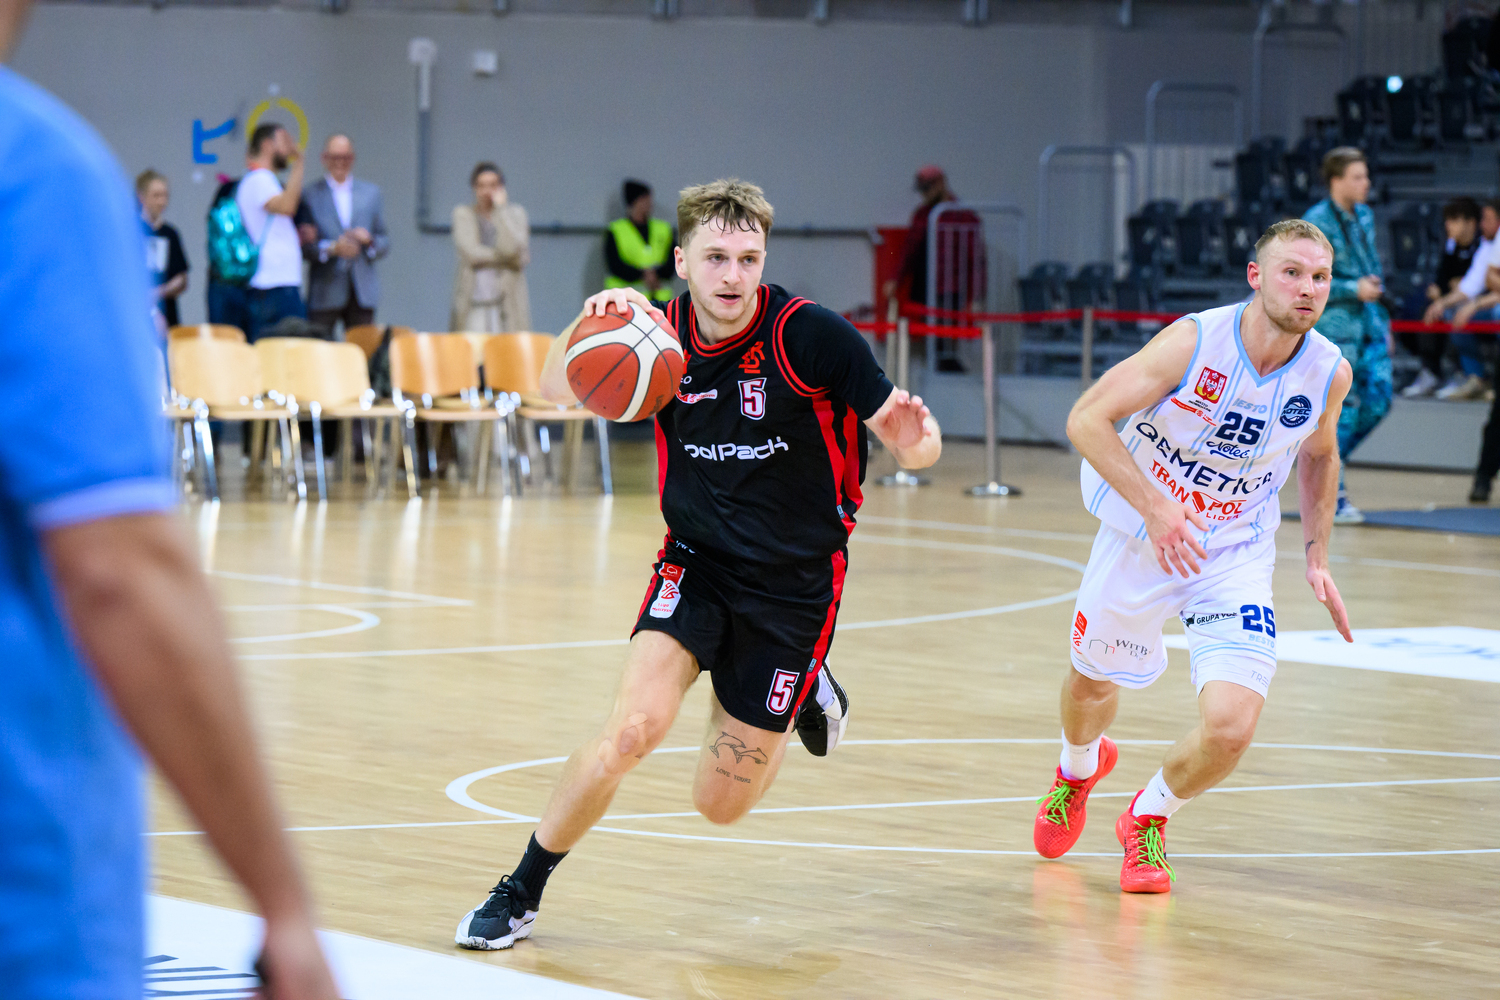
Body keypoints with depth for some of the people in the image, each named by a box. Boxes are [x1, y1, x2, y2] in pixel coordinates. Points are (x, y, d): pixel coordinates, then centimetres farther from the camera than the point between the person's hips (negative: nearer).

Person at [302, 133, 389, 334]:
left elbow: (385, 243, 15)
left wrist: (369, 240, -6)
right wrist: (332, 248, -17)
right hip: (325, 293, -3)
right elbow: (302, 245, -2)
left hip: (362, 294, 3)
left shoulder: (371, 193, 16)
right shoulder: (309, 195, 5)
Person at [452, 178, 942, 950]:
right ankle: (520, 894, -4)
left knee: (720, 804, 4)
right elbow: (555, 391, -13)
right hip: (696, 561, 2)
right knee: (635, 724, -23)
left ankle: (807, 694, 36)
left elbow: (914, 448, -17)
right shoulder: (662, 334, -9)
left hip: (794, 583, -2)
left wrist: (915, 439, -42)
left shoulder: (812, 336, -19)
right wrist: (590, 322, -32)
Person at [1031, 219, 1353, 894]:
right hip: (1140, 535, -1)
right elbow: (1086, 418, -23)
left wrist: (1316, 554, 6)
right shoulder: (1195, 341, -24)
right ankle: (1079, 767, 60)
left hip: (1236, 555, 1)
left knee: (1231, 725, -17)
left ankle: (1147, 820, 16)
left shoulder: (1329, 372, -12)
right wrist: (1155, 507, -33)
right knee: (1093, 680, 21)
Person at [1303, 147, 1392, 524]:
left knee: (1377, 401, 0)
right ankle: (1331, 496, 3)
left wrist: (1383, 321, 20)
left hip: (1369, 322, 7)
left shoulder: (1364, 217, 13)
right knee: (1342, 407, -6)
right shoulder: (1317, 223, -11)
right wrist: (1353, 290, -18)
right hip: (1335, 326, -7)